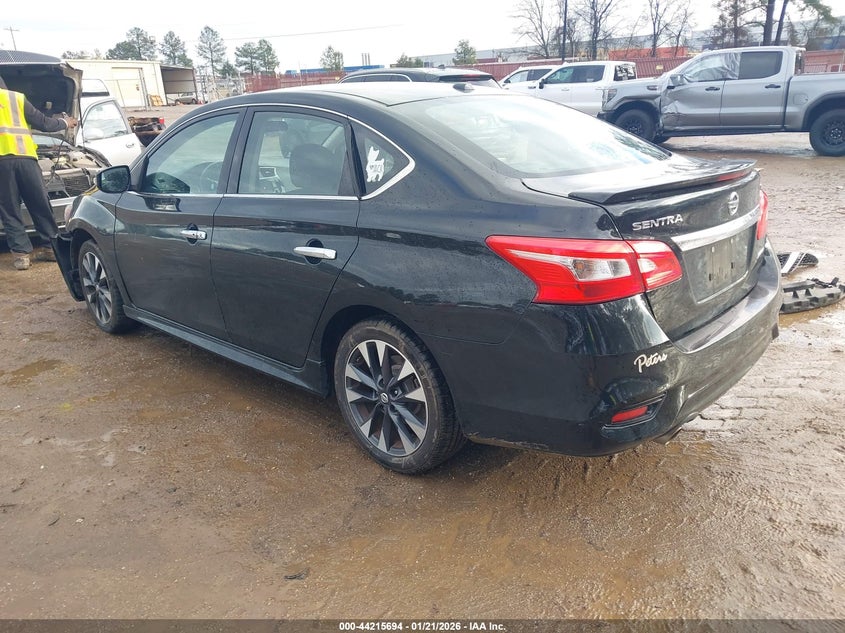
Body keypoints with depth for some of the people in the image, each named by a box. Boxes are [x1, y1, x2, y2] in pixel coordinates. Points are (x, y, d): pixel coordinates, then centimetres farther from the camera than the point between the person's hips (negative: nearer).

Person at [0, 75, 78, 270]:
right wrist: (64, 123, 37)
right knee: (40, 204, 12)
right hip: (25, 157, 2)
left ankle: (21, 253, 0)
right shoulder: (18, 98, 18)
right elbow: (43, 123, 20)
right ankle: (52, 247, 17)